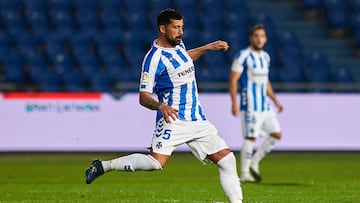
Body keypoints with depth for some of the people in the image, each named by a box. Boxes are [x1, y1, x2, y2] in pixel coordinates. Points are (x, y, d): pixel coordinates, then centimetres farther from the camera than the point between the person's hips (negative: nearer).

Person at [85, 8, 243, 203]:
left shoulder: (178, 44, 10)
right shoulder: (154, 58, -14)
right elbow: (143, 97, -14)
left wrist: (207, 48, 29)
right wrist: (161, 106, -33)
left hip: (197, 120, 7)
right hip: (173, 120, -7)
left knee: (227, 160, -1)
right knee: (155, 162, -23)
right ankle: (103, 165, -7)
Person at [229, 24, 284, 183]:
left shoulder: (265, 57, 14)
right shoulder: (243, 56, -9)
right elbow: (233, 80, -11)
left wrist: (275, 100, 18)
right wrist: (234, 103, -19)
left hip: (265, 104, 8)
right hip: (250, 105, -8)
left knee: (276, 134, 4)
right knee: (251, 138, -7)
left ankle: (254, 162, 15)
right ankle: (244, 174, 1)